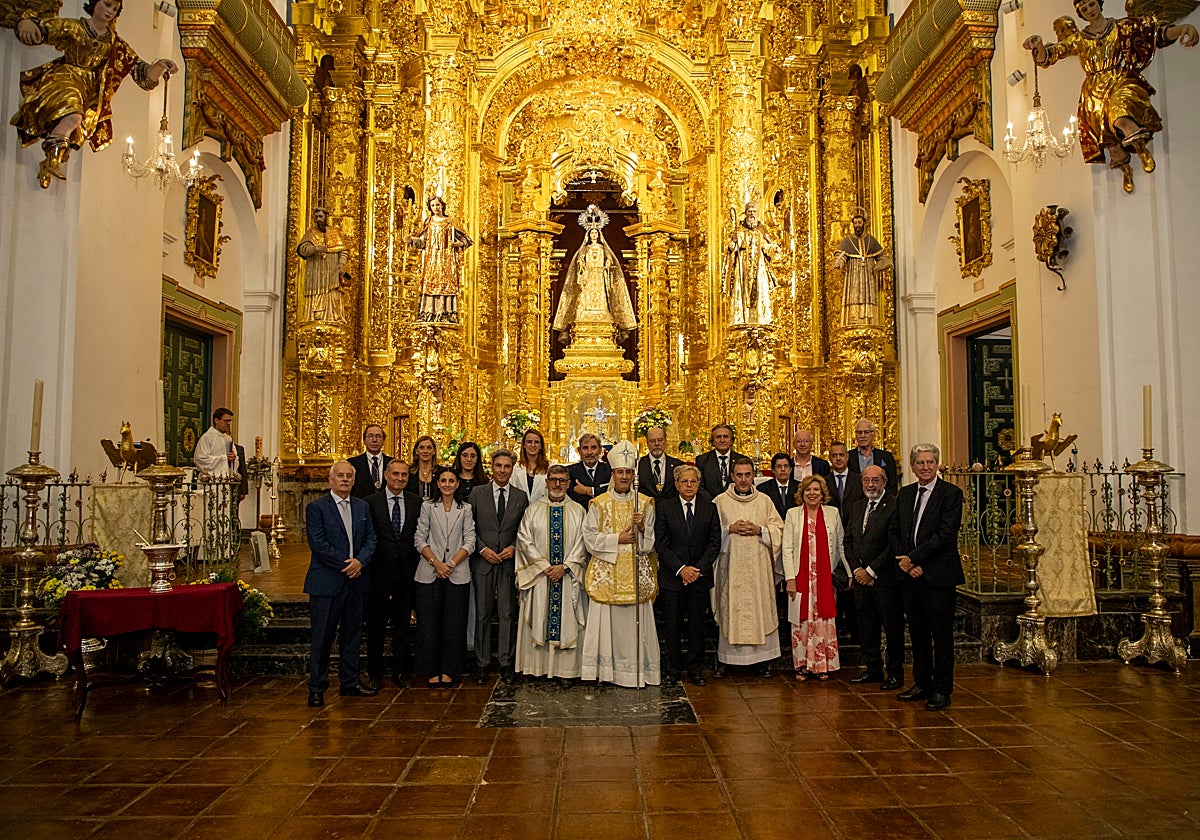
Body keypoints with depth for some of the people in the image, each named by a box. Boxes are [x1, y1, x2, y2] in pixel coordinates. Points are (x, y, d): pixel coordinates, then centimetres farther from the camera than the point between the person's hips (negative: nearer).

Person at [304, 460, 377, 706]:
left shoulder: (362, 507, 12)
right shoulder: (316, 507, -5)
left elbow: (371, 539, 8)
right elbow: (318, 544, -13)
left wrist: (360, 561, -10)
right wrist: (345, 564, -14)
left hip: (355, 581, 5)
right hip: (326, 582, -5)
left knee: (352, 635, 12)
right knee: (322, 637, 1)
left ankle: (349, 682, 24)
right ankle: (317, 688, 12)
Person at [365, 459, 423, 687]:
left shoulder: (416, 502, 4)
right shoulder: (371, 502, -3)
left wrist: (416, 565, -2)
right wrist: (366, 565, -8)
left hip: (406, 572, 2)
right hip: (379, 571, -2)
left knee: (403, 624, 9)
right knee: (376, 624, 10)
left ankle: (401, 670, 21)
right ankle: (375, 671, 23)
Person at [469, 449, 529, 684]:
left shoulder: (521, 496, 6)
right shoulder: (477, 493, 4)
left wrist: (514, 548, -6)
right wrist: (483, 549, -8)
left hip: (509, 562, 1)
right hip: (483, 561, 0)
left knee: (508, 614, 1)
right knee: (482, 614, 4)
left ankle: (506, 664, 10)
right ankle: (482, 664, 13)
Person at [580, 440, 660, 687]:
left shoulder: (645, 503, 8)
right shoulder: (599, 504, 4)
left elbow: (653, 539, 10)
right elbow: (590, 538, 0)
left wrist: (642, 529, -10)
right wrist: (617, 539, -9)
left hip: (637, 572, 1)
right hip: (606, 571, -1)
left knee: (635, 620, -1)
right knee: (607, 619, -3)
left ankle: (636, 670, 6)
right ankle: (606, 669, 6)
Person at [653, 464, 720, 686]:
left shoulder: (710, 508, 5)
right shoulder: (663, 507, 0)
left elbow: (715, 543, 2)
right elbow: (661, 544, -4)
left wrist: (698, 568, -9)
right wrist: (681, 568, -13)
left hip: (700, 576, 1)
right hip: (672, 576, -1)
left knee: (698, 624, 7)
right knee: (672, 625, 4)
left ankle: (695, 668, 19)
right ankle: (673, 668, 17)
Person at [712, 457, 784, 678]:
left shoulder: (764, 501, 9)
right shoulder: (720, 502, 4)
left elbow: (778, 530, 9)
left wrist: (759, 530, -8)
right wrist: (729, 529, -12)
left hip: (758, 565, 2)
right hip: (730, 564, -1)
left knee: (760, 609, 1)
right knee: (728, 609, -1)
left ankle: (761, 659, 10)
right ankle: (723, 660, 7)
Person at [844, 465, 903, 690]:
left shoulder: (895, 506, -11)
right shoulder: (857, 507, 13)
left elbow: (895, 544, -17)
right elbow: (848, 541, 14)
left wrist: (871, 570, -14)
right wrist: (857, 569, 0)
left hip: (886, 578, -7)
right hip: (861, 577, 7)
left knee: (892, 628, 4)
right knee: (866, 627, 14)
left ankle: (895, 673, 17)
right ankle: (872, 669, 26)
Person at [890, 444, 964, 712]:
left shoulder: (951, 493, -6)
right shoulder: (904, 493, 12)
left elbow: (945, 534, -15)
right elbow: (894, 531, 11)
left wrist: (913, 557, -15)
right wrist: (905, 562, -5)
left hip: (938, 575, -5)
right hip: (910, 575, 6)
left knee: (941, 634, 3)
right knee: (917, 633, 13)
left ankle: (942, 689, 13)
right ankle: (922, 684, 25)